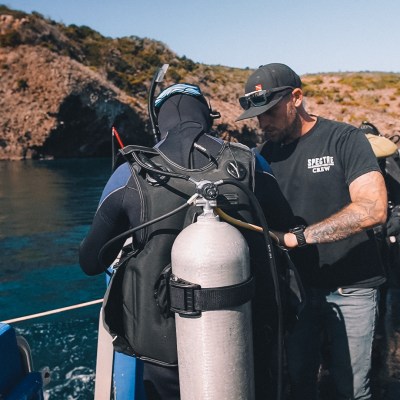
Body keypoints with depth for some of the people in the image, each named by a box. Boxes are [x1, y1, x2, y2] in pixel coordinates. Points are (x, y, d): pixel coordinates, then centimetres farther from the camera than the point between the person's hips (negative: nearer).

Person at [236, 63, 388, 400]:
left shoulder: (345, 139, -10)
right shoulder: (267, 151, 5)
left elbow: (374, 209, -23)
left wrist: (299, 236, -27)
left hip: (350, 287, -4)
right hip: (296, 284, 4)